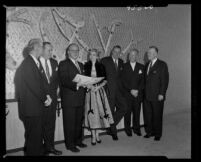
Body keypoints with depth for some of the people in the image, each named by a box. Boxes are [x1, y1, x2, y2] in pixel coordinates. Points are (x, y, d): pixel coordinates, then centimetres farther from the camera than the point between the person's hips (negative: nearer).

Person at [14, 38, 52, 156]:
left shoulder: (35, 63, 14)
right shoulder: (27, 64, -16)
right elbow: (33, 85, -19)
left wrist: (47, 95, -1)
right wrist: (45, 99, -11)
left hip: (37, 106, 9)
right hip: (31, 108, -9)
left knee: (38, 134, 17)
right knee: (33, 135, 1)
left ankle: (39, 152, 30)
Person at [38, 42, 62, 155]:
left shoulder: (54, 62, 13)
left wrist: (56, 89, 4)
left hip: (52, 96, 5)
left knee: (51, 122, 9)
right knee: (42, 123, 2)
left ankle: (50, 146, 21)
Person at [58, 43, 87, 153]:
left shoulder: (81, 65, 19)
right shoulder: (63, 64, -5)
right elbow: (64, 81, -16)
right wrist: (76, 85, -28)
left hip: (80, 99, 7)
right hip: (69, 99, -7)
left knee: (79, 121, 15)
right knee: (70, 122, 2)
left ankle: (78, 140, 30)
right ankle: (70, 144, 14)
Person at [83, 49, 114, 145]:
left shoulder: (101, 66, 7)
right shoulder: (86, 66, 4)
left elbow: (105, 80, 5)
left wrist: (98, 87, -11)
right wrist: (90, 86, -12)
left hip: (99, 91, 1)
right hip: (90, 92, -1)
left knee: (99, 111, 2)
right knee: (91, 113, -2)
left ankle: (97, 135, 15)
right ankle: (93, 136, 8)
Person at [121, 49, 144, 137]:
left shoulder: (141, 67, 10)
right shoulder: (124, 66, 4)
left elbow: (143, 80, 4)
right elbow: (123, 80, -3)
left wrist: (137, 90, -9)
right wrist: (130, 90, -12)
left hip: (138, 93, 2)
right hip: (127, 94, -1)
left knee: (137, 112, 5)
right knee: (127, 112, 3)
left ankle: (136, 129, 20)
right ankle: (128, 129, 16)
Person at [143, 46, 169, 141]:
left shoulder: (162, 65, -5)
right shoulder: (147, 65, 14)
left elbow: (165, 80, -10)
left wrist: (162, 94, -15)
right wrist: (144, 92, 8)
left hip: (157, 96, -5)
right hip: (147, 96, 6)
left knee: (157, 115, 6)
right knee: (147, 114, 10)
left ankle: (157, 134, 22)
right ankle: (149, 132, 26)